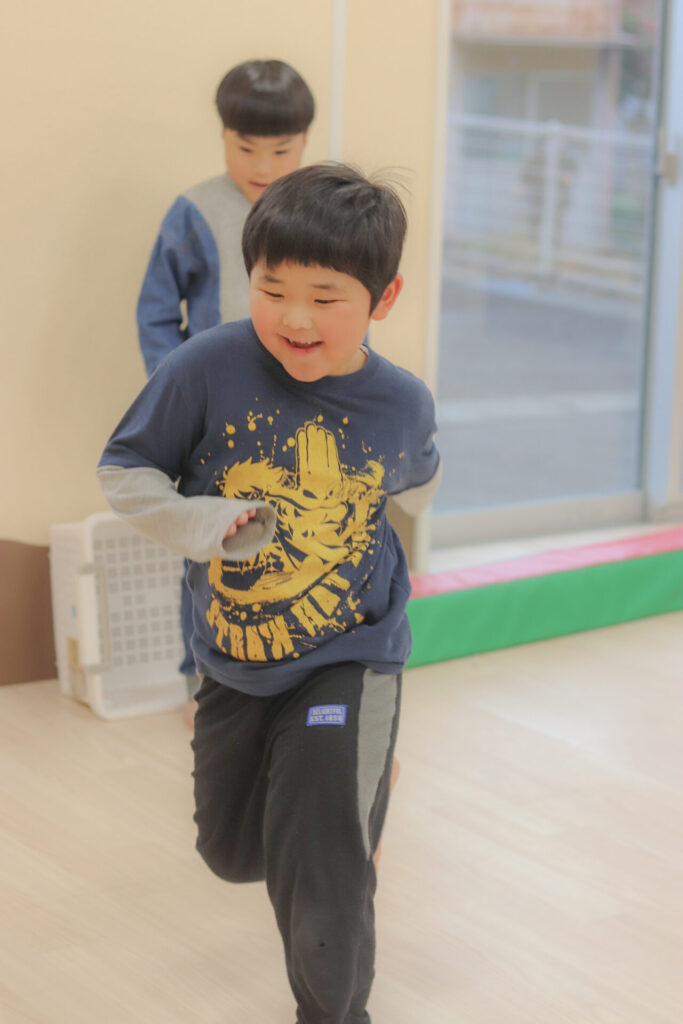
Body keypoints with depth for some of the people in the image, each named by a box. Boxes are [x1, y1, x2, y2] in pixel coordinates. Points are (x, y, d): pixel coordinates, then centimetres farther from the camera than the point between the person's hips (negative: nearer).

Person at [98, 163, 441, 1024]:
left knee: (322, 883, -8)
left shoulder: (401, 405, -14)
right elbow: (123, 471, -11)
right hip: (232, 663, 2)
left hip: (347, 660, -2)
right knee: (231, 851, 22)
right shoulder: (209, 369, -21)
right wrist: (199, 523, -25)